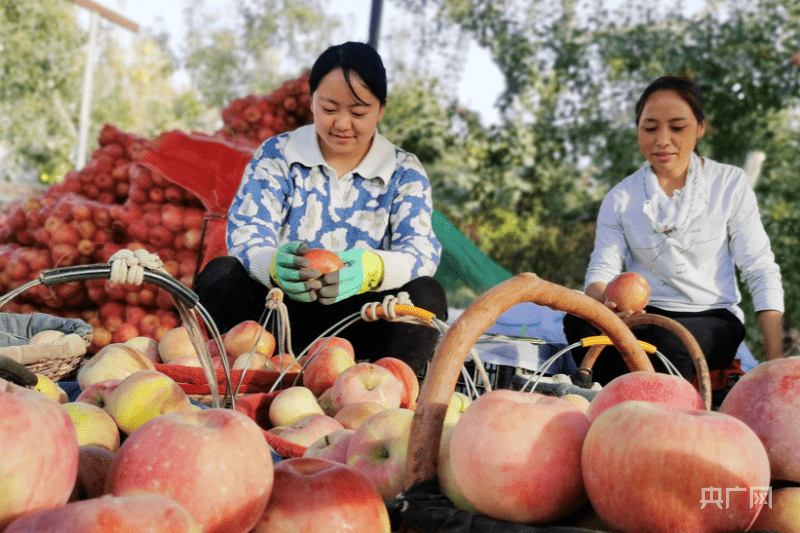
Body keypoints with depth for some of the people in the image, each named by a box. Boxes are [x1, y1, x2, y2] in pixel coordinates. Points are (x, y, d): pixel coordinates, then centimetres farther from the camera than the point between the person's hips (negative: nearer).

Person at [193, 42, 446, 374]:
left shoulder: (405, 173, 5)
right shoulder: (276, 156, 5)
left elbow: (421, 250, -11)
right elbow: (246, 234, -7)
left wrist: (373, 268, -36)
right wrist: (273, 265, -34)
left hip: (362, 321, 0)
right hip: (280, 313, 1)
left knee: (426, 295, -27)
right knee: (219, 274, -25)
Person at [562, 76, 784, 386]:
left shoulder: (730, 184, 4)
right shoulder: (621, 198, 7)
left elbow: (761, 271, 1)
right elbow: (601, 269, -1)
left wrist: (775, 361, -9)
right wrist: (604, 298, -28)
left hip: (712, 320, -1)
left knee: (667, 341, -36)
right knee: (579, 320, -30)